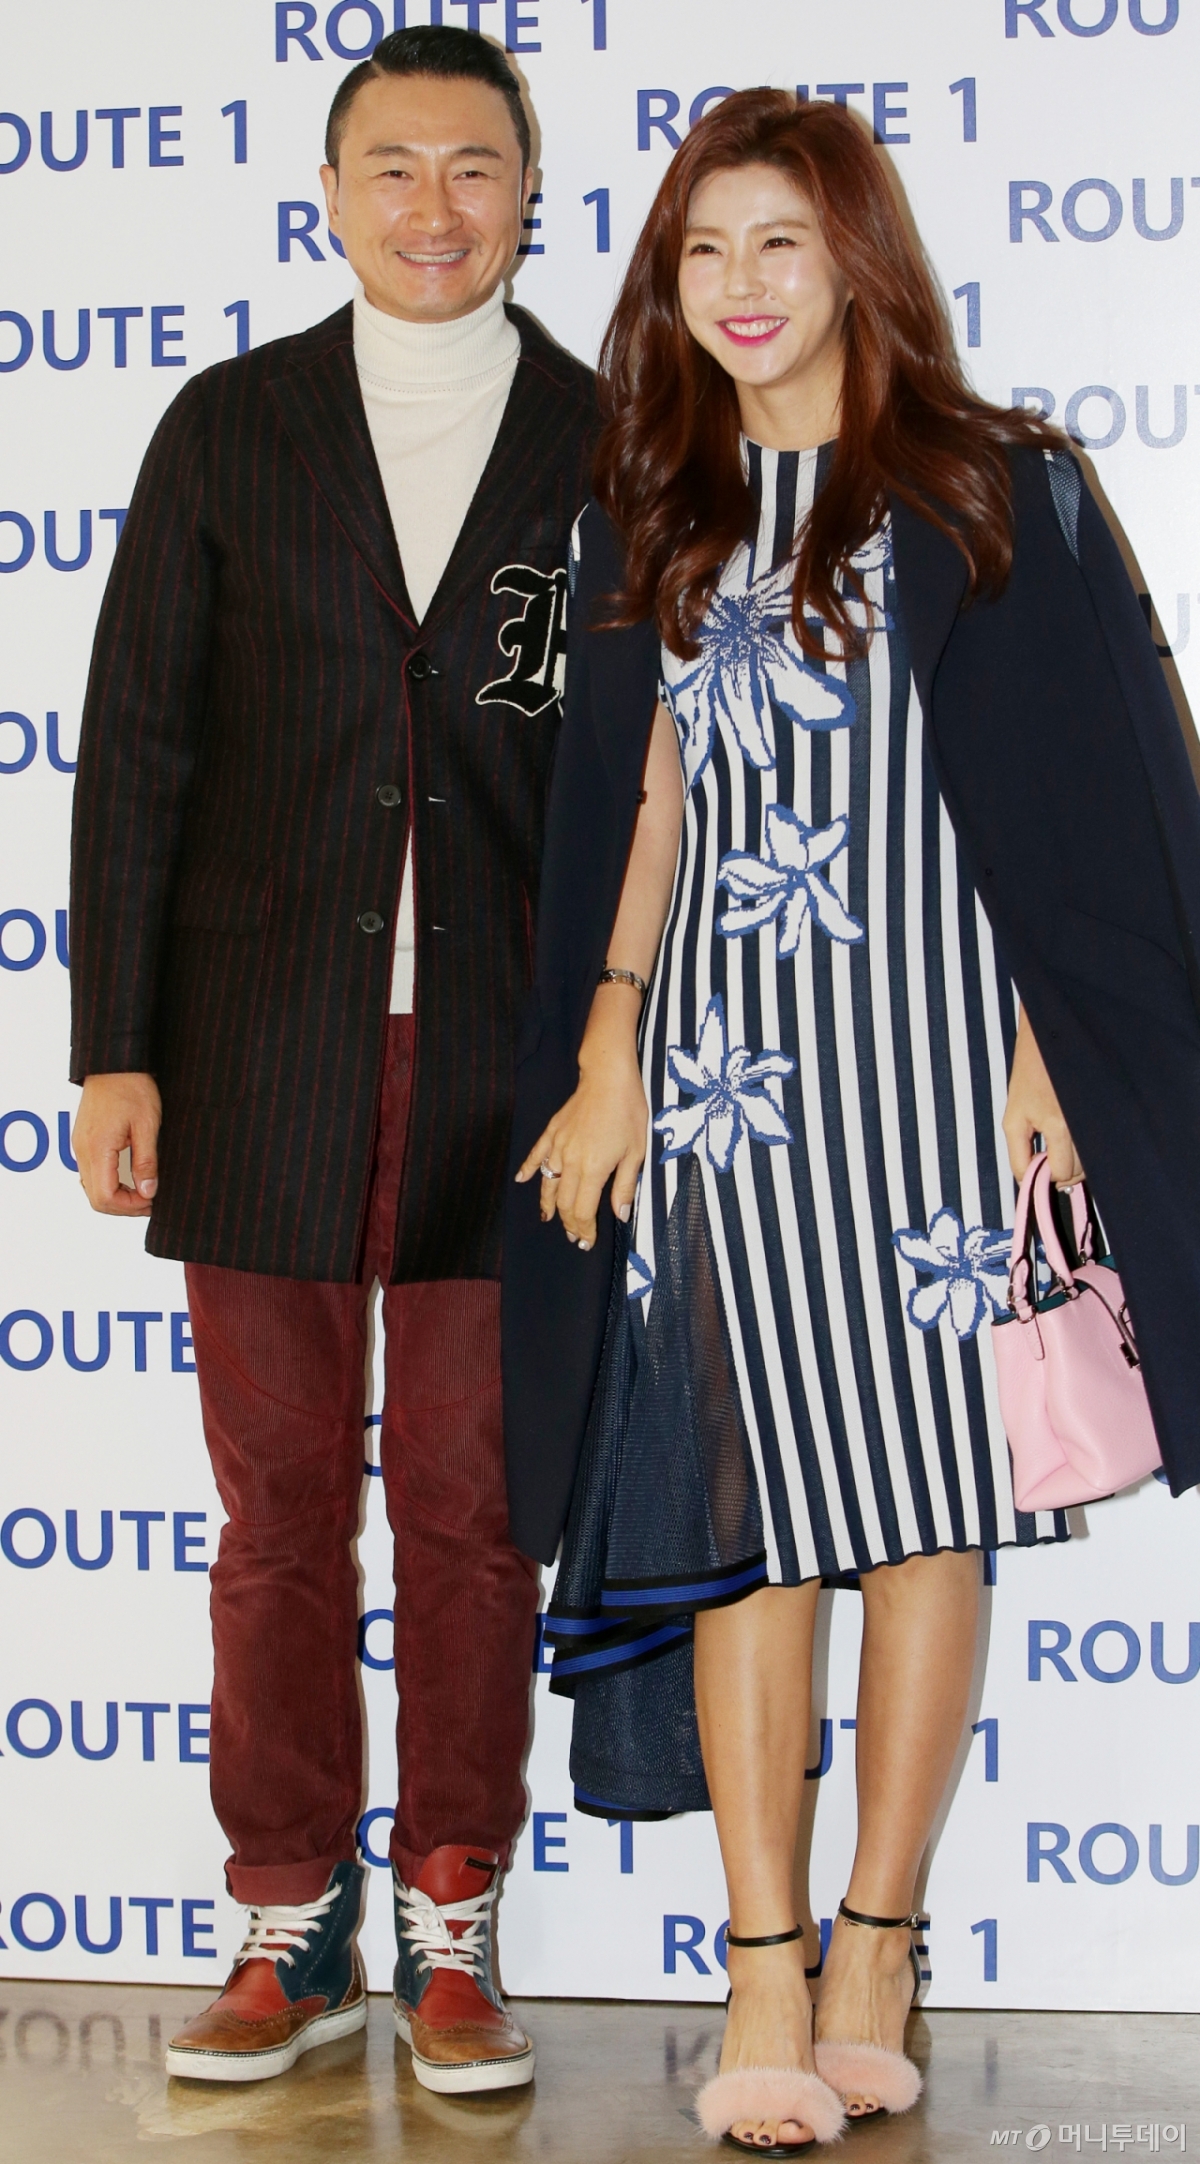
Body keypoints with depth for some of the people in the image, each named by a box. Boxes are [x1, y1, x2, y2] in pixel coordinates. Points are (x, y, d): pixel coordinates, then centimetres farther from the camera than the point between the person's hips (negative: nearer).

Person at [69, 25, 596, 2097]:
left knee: (472, 1512, 6)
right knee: (280, 1509, 8)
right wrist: (112, 1049, -1)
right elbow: (135, 746, 4)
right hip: (264, 1061, 1)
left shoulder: (608, 444, 4)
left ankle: (454, 1931, 19)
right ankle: (293, 1925, 21)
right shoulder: (229, 427, 6)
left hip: (499, 1061, -1)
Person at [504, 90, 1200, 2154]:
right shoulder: (653, 518, 13)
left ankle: (875, 1954, 10)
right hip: (729, 1057, 2)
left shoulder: (992, 494, 4)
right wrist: (608, 1051, 7)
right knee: (748, 1505, -2)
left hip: (931, 1039, -2)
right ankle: (766, 1977, 2)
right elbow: (643, 804, 15)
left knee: (926, 1507, 0)